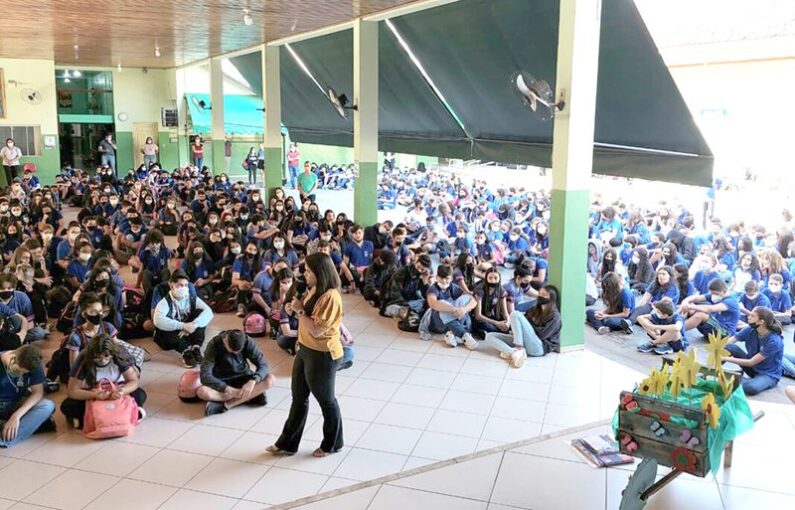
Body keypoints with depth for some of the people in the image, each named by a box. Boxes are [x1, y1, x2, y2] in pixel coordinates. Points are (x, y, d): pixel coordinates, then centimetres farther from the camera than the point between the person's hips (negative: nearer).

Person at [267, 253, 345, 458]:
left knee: (326, 400, 10)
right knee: (298, 398, 17)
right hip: (305, 350, 9)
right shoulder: (313, 290, 5)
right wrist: (299, 306, 4)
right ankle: (287, 443, 30)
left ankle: (332, 444, 30)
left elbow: (316, 330, -25)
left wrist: (300, 310, -20)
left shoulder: (330, 297, -25)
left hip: (322, 356, -9)